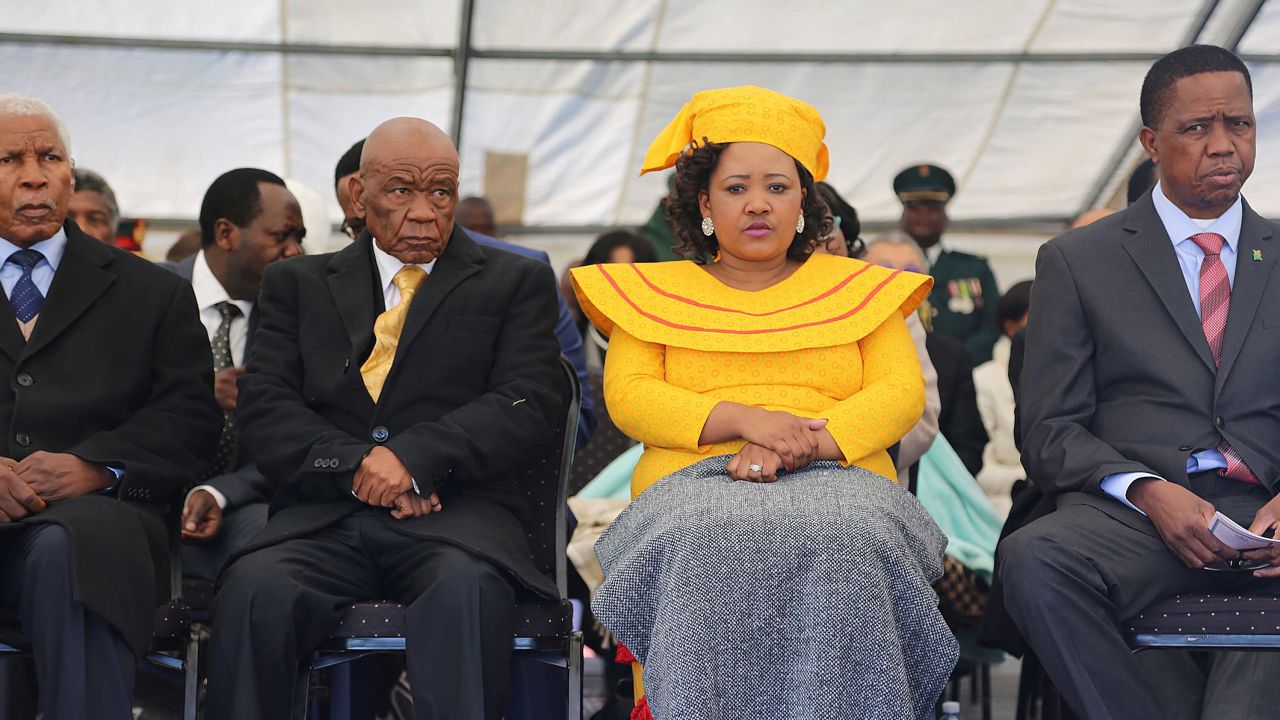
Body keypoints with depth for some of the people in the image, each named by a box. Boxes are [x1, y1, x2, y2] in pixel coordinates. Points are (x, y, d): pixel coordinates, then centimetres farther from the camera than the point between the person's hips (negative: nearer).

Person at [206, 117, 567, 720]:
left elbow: (530, 404, 2)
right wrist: (356, 465, -11)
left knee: (466, 588, -37)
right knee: (253, 588, -32)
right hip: (324, 517, 1)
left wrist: (414, 458, -14)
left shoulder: (515, 282, 17)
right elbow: (263, 410, 8)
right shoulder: (298, 283, 21)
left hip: (456, 513, -1)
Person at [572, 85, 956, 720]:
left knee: (842, 543, -37)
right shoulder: (652, 293, 21)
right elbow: (627, 396, 6)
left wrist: (803, 443, -12)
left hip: (835, 480, 0)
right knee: (705, 546, -38)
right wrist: (744, 418, -12)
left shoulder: (861, 289, 22)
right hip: (695, 483, 0)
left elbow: (900, 395, 8)